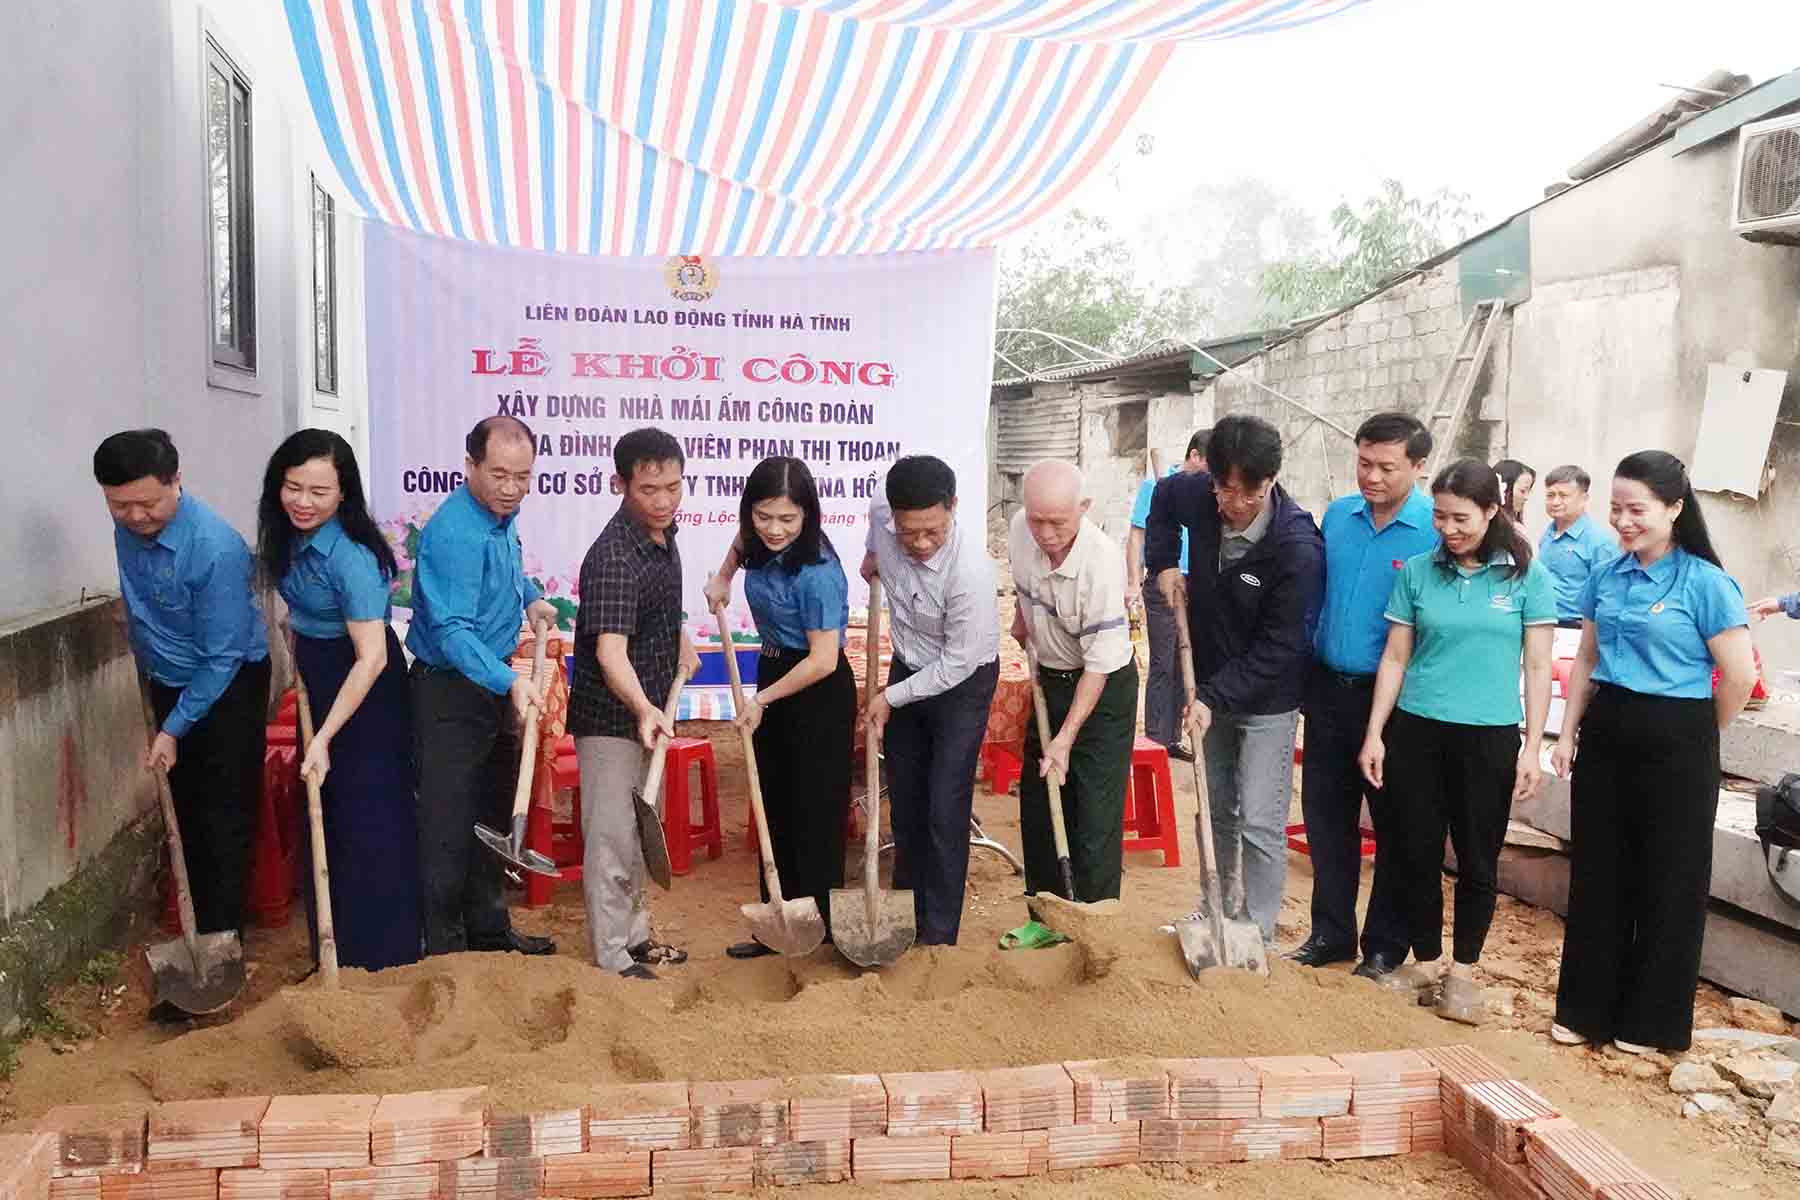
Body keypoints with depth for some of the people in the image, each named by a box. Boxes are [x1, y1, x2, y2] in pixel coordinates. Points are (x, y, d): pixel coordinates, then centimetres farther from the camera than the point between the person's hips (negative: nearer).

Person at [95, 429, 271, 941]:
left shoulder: (216, 548, -31)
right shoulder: (127, 524, -9)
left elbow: (222, 658, -24)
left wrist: (174, 730, -21)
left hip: (227, 689, -7)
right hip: (169, 684, 7)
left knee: (224, 816, -2)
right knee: (187, 810, 15)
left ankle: (221, 935, 8)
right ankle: (202, 926, 27)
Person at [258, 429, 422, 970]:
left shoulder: (349, 556, -28)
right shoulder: (289, 536, -3)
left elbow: (372, 657, -30)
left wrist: (324, 738, -30)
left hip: (363, 689, -9)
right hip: (318, 680, 9)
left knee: (367, 823, -1)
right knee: (323, 815, 17)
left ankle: (384, 958, 15)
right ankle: (335, 951, 32)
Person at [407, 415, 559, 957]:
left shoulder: (501, 515, 3)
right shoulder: (454, 533, -26)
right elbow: (451, 629, -33)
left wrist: (529, 596, 10)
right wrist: (509, 682, -43)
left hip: (494, 683, 10)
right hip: (449, 692, -10)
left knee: (495, 813, 18)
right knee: (450, 823, -3)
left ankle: (490, 928, 32)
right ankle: (445, 948, 9)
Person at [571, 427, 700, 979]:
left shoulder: (663, 533, 1)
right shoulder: (614, 559, -27)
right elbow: (610, 652, -39)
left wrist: (679, 638, 10)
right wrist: (643, 708, -53)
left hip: (647, 710, 9)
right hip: (611, 716, -9)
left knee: (641, 829, 20)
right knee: (612, 835, 0)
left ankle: (634, 934, 35)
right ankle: (611, 957, 12)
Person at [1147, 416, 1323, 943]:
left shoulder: (1299, 547, -28)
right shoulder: (1196, 495, -12)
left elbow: (1278, 647, -23)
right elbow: (1162, 498, 15)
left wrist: (1215, 696, -24)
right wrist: (1164, 563, 2)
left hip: (1268, 698, -6)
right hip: (1211, 687, 6)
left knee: (1260, 823, -4)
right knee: (1215, 810, 19)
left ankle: (1257, 936, 9)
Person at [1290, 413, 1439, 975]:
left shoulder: (1438, 532, -13)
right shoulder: (1337, 516, 4)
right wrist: (1303, 677, 12)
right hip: (1328, 691, 5)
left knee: (1394, 824, 9)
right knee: (1326, 816, 13)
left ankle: (1386, 944, 23)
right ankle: (1331, 932, 28)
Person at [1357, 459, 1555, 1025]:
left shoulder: (1527, 576, -2)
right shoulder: (1417, 571, 2)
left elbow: (1538, 667, 0)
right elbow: (1396, 658, 5)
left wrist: (1532, 748, -4)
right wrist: (1374, 734, 1)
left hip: (1489, 736, -1)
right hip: (1417, 730, 2)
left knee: (1477, 861, 7)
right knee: (1419, 853, 9)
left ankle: (1463, 972, 23)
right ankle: (1426, 960, 26)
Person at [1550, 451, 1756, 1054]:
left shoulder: (1705, 583, -12)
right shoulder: (1606, 577, 4)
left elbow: (1740, 675, -11)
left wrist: (1698, 737, 1)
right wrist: (1567, 733, 9)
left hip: (1675, 745, -5)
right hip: (1605, 734, 5)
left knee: (1667, 883, 8)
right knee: (1597, 875, 11)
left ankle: (1650, 1021, 22)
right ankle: (1587, 1008, 24)